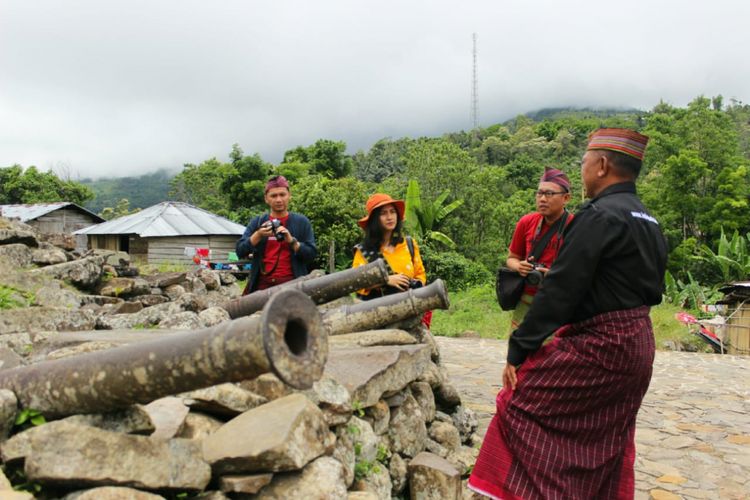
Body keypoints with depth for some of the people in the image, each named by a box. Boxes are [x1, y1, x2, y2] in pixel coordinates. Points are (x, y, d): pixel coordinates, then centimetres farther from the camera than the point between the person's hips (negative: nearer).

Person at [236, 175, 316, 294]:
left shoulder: (301, 222, 6)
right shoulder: (257, 222, 11)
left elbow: (311, 254, 0)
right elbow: (240, 251, 3)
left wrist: (291, 240, -15)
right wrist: (258, 235, -13)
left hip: (291, 284, -2)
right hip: (262, 284, 2)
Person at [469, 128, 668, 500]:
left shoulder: (598, 216, -17)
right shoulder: (648, 222, 12)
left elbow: (560, 290, -21)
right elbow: (651, 290, 17)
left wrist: (518, 350, -17)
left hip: (598, 345, -10)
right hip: (638, 344, 10)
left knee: (521, 400, -2)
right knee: (607, 443, 19)